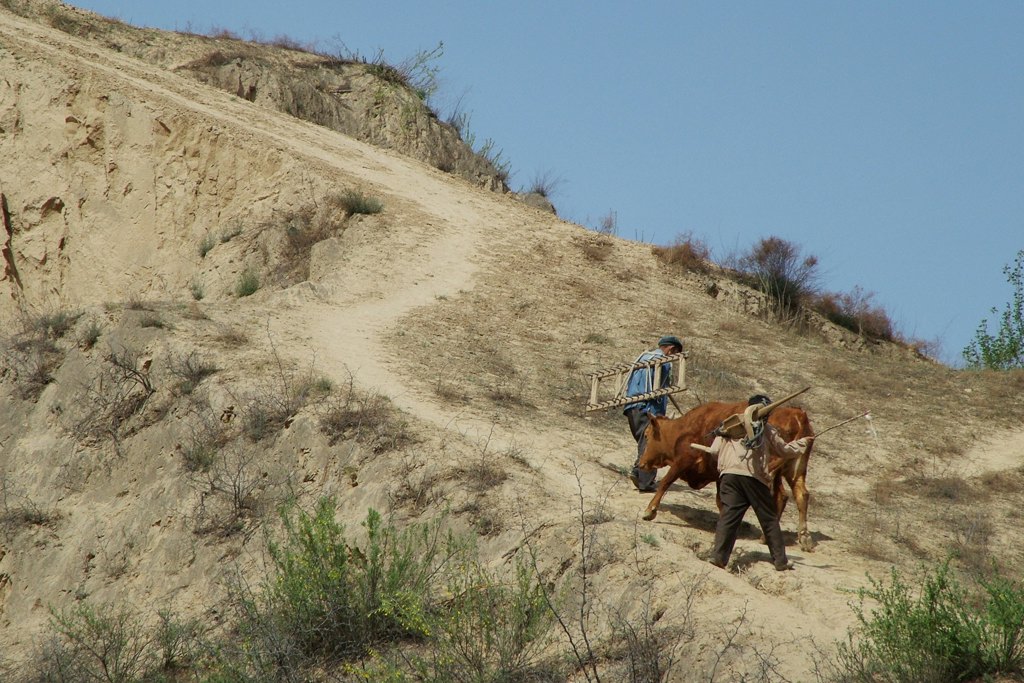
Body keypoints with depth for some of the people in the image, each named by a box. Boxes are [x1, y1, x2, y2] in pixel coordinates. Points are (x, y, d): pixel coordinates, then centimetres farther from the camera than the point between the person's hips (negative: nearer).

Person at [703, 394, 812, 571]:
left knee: (729, 515, -1)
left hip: (729, 475, 2)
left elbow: (714, 450, 12)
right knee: (769, 518, 9)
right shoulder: (766, 429, 14)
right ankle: (780, 561, 13)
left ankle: (718, 556, -16)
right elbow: (786, 451, 24)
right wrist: (803, 443, 41)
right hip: (754, 477, -2)